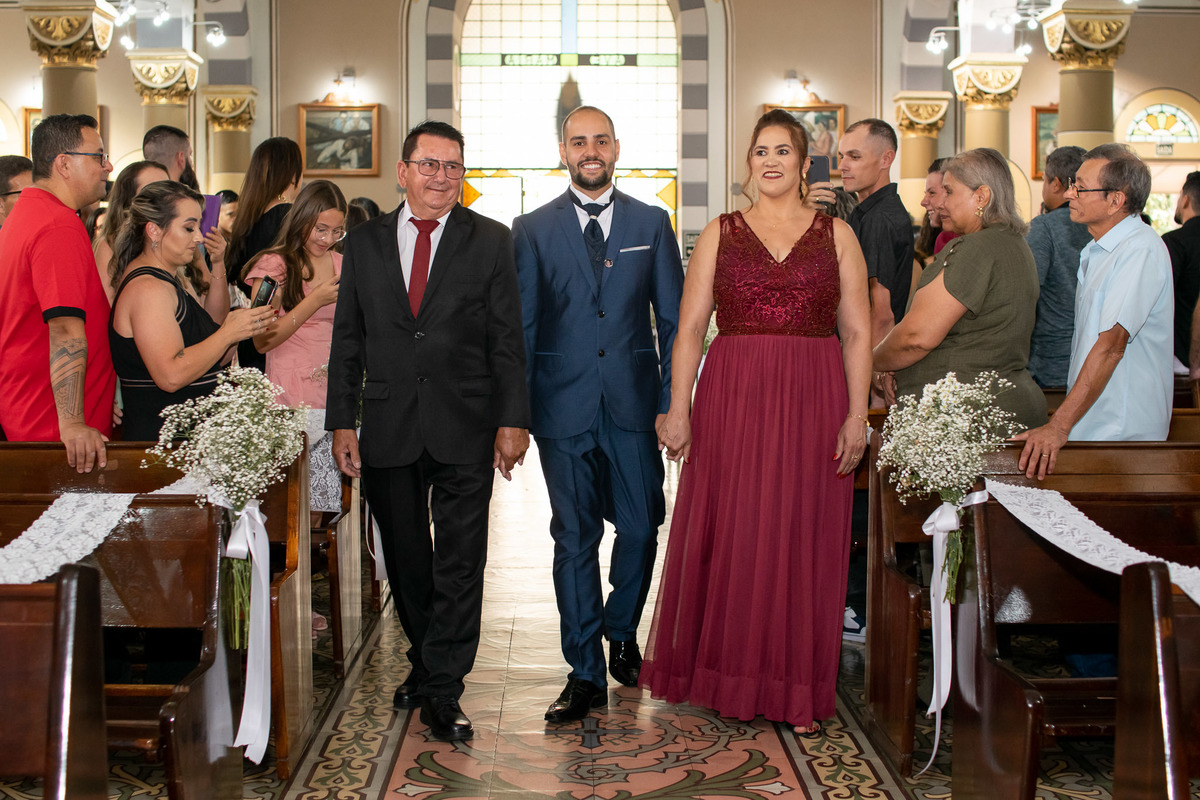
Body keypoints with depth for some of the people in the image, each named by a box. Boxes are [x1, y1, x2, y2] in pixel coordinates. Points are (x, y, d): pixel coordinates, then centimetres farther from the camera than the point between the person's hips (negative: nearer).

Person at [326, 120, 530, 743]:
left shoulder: (490, 241, 2)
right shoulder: (364, 243, 8)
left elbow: (507, 339, 0)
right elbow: (347, 341, 8)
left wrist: (512, 420, -6)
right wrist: (342, 422, 1)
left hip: (465, 429, -2)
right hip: (388, 429, 2)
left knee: (460, 561, -1)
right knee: (405, 558, 13)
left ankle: (442, 692, 9)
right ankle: (424, 661, 33)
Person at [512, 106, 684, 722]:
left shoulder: (651, 224, 8)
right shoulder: (532, 229, 5)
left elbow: (673, 319, 7)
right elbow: (520, 325, 4)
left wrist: (672, 401, -1)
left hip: (634, 404, 1)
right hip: (564, 406, -1)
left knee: (640, 528, 5)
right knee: (574, 539, 3)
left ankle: (620, 632, 33)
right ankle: (585, 673, 13)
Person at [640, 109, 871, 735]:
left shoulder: (836, 234, 8)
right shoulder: (720, 233, 8)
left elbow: (858, 333, 4)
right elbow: (690, 328, 3)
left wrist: (857, 415, -5)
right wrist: (677, 409, -6)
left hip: (813, 402, 0)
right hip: (732, 399, 0)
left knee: (804, 537, 4)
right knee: (730, 535, 3)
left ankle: (798, 689, 17)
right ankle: (731, 676, 20)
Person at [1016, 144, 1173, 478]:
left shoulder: (1141, 250, -15)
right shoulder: (1098, 250, 16)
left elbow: (1111, 344, -24)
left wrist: (1059, 426, -28)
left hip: (1122, 433, -8)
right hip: (1088, 424, 8)